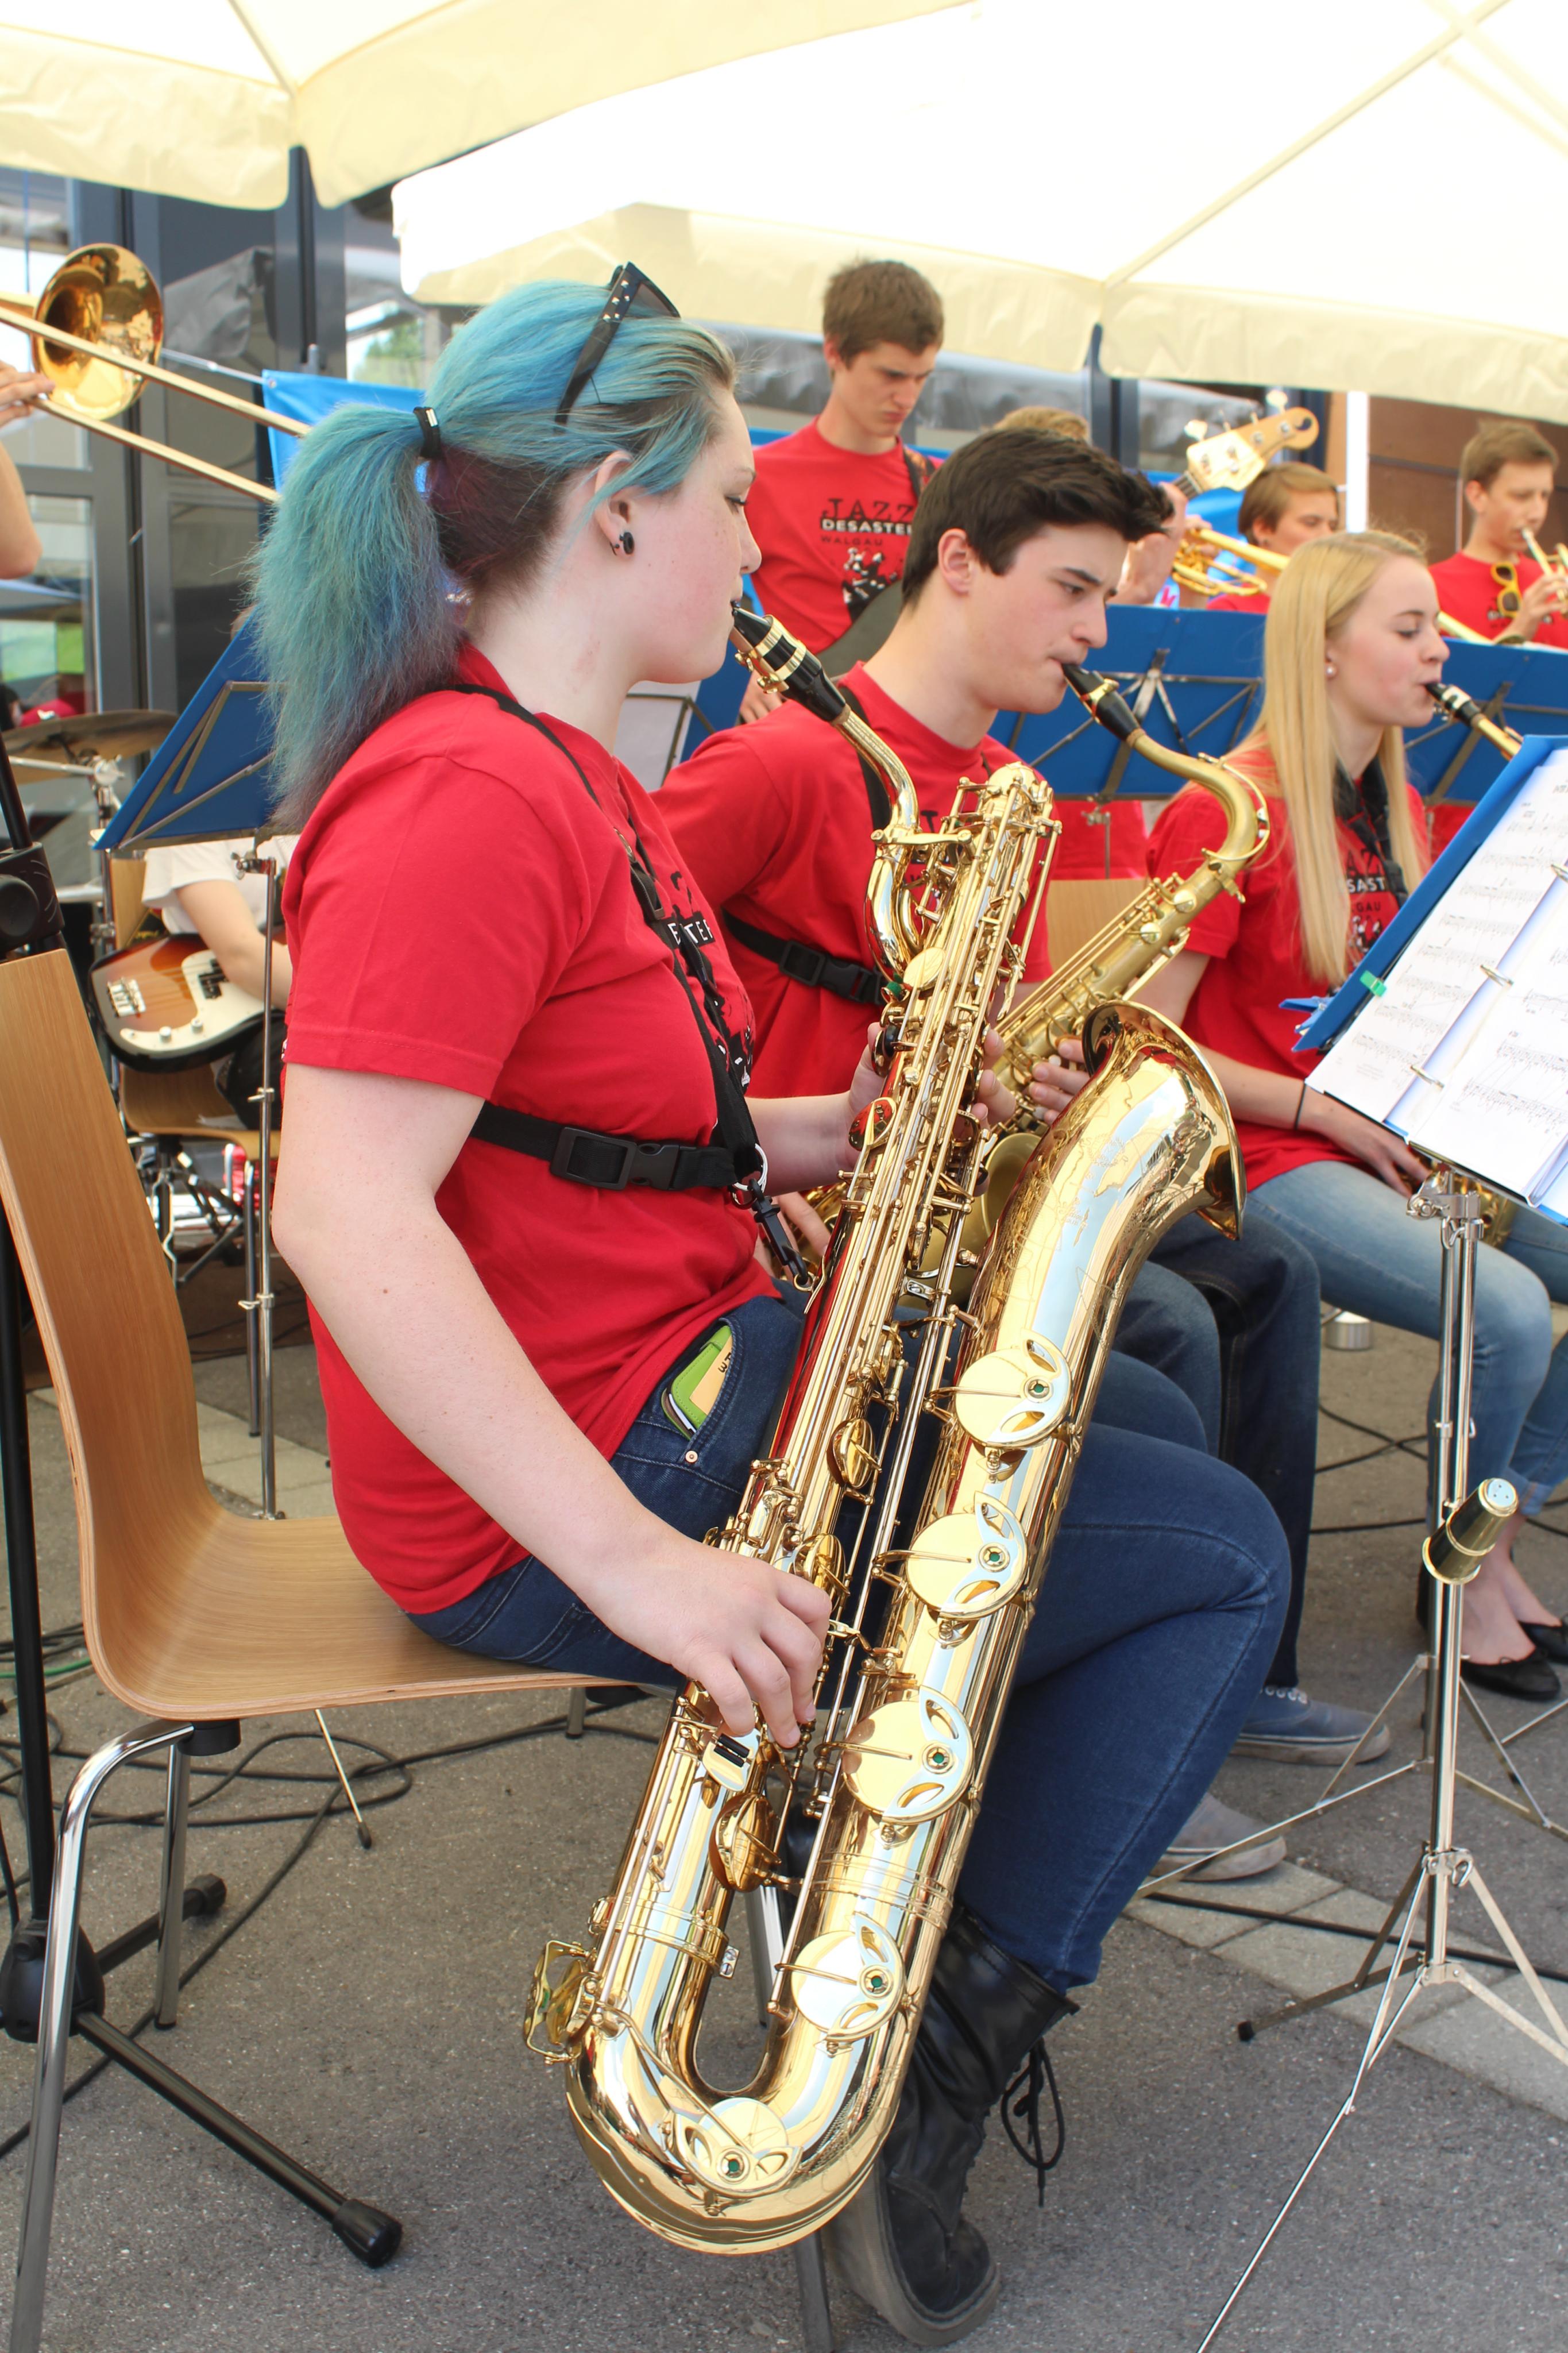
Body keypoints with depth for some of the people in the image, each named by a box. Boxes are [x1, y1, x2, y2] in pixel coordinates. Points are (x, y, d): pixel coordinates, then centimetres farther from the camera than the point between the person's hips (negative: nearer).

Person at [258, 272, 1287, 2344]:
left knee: (1143, 1422, 19)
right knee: (1223, 1553, -4)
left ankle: (940, 2062, 15)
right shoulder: (469, 796, -20)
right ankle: (925, 2089, 3)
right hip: (560, 1484, -10)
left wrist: (848, 1129, 1)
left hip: (687, 1363, 11)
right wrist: (639, 1563, -30)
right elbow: (346, 1213, -29)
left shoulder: (563, 771, 14)